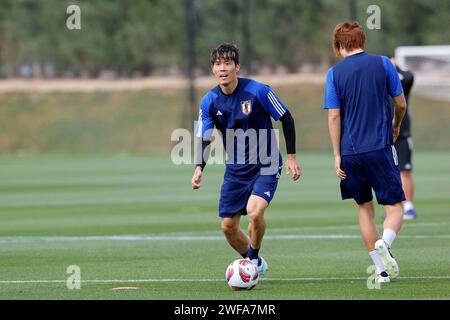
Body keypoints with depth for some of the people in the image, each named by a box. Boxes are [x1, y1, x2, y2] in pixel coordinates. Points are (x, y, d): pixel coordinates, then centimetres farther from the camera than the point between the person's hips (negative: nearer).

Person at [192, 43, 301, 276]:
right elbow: (204, 139, -3)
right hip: (235, 170, 5)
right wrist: (199, 167, -22)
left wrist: (291, 156, -6)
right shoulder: (210, 101, -5)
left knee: (254, 211, -28)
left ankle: (253, 259, -1)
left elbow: (286, 119, -5)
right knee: (228, 226, 4)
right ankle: (255, 264, 30)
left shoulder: (258, 91, -16)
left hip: (265, 166, -5)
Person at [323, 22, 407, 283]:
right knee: (395, 205, 4)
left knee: (365, 208, 15)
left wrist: (337, 155, 2)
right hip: (380, 148, -2)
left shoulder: (335, 73, 0)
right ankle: (384, 243, -27)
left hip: (350, 152, 2)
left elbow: (334, 116, -3)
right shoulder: (382, 63, 0)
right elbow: (401, 103, 5)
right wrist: (396, 126, 26)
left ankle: (382, 270, 12)